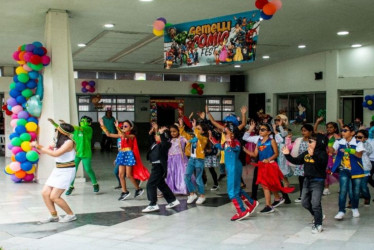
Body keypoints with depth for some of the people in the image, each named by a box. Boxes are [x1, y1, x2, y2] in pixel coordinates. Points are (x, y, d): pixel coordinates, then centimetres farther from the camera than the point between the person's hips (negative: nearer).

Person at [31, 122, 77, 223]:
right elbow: (46, 150, 16)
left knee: (54, 196, -11)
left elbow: (56, 154, -26)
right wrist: (38, 146, -2)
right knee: (45, 193, 2)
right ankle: (54, 216, 14)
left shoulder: (69, 142, -15)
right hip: (57, 170, 9)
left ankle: (71, 215, 5)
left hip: (66, 171, -8)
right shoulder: (58, 142, 11)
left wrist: (40, 148, -20)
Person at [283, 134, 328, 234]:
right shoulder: (306, 153, 8)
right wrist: (287, 155, 2)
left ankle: (318, 225, 1)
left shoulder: (322, 154, -14)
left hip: (318, 181, -8)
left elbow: (321, 163, -30)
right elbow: (296, 161, 13)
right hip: (307, 180, 8)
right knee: (305, 202, 16)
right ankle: (318, 216, 36)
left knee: (315, 204, -10)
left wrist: (313, 155, -41)